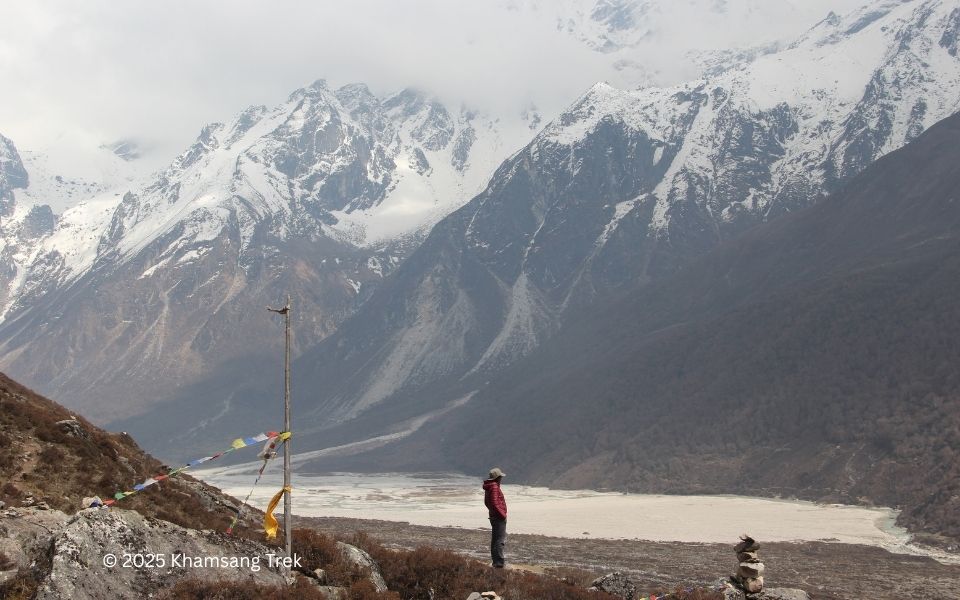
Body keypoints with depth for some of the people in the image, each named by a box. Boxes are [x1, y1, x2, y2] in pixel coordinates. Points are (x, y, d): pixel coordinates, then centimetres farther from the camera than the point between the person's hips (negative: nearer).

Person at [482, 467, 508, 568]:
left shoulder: (489, 487, 13)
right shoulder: (494, 487, -18)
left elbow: (487, 502, 22)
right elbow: (494, 503, -24)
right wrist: (503, 514, -18)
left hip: (493, 516, 11)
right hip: (499, 517, -11)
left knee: (495, 539, 15)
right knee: (500, 539, -11)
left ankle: (495, 561, 22)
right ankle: (499, 562, -15)